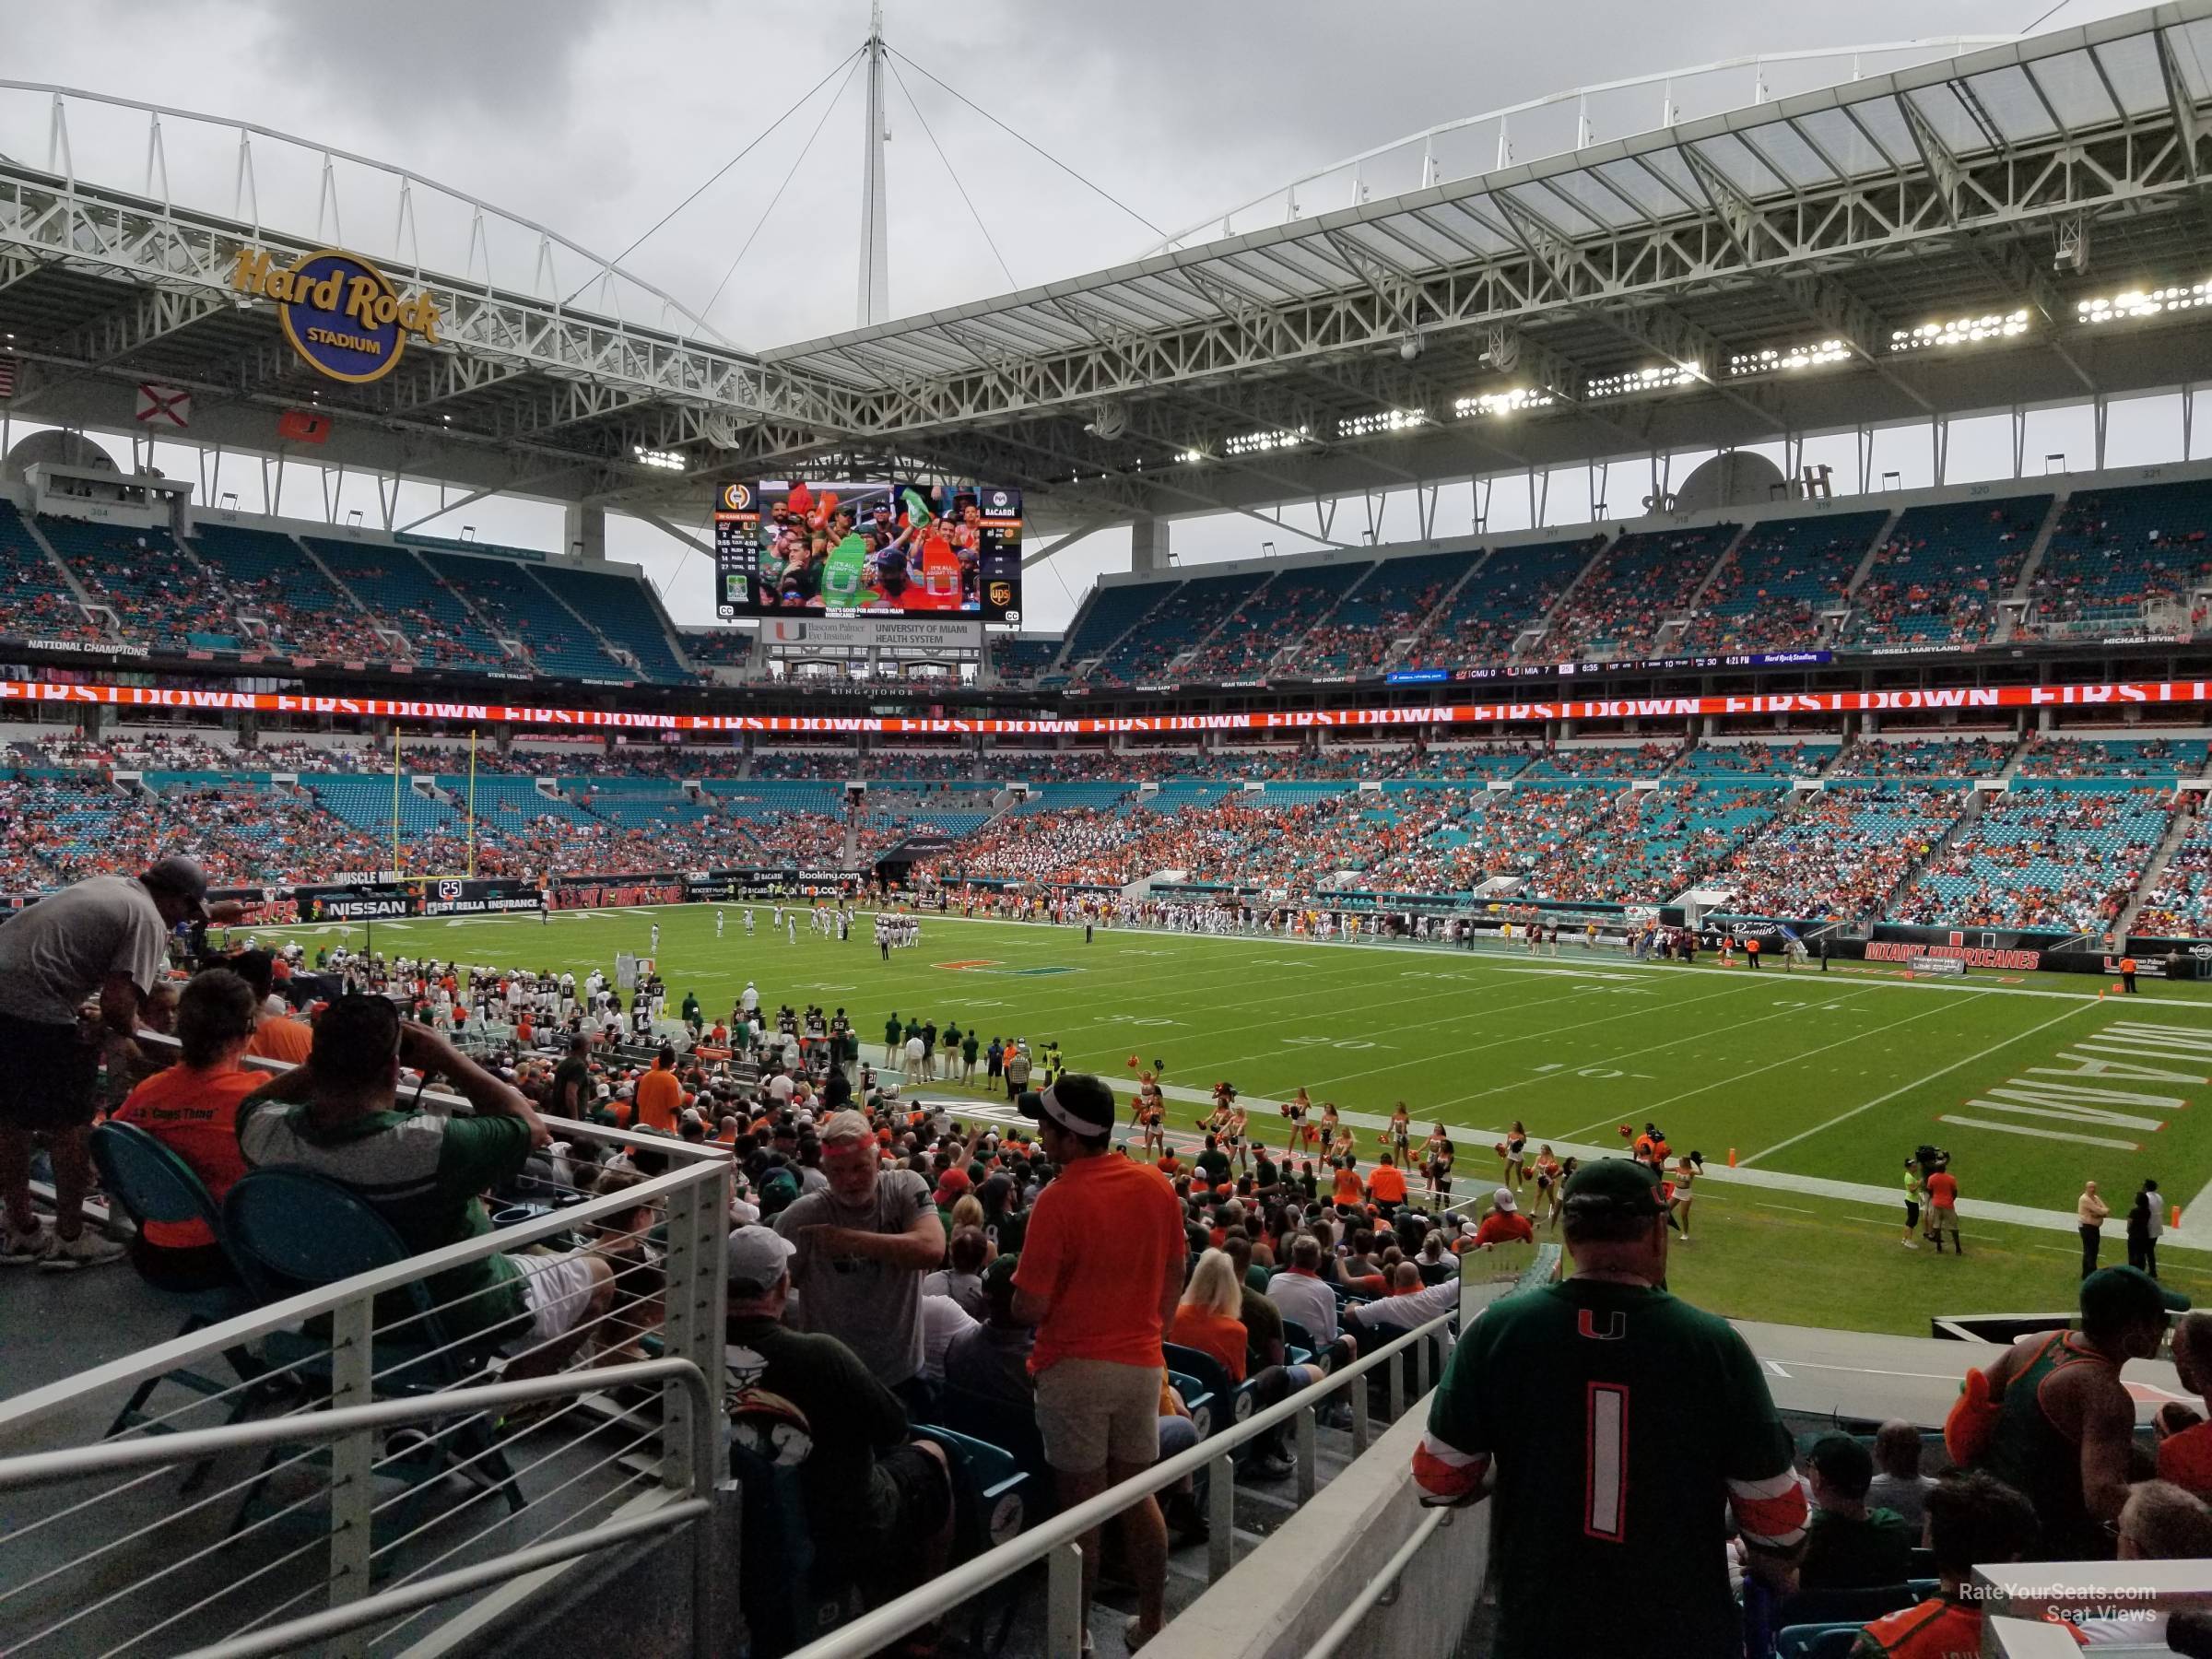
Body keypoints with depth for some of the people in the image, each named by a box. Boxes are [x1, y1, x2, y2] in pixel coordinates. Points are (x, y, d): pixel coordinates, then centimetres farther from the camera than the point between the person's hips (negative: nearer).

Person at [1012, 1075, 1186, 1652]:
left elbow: (1029, 1307, -18)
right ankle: (1152, 1625, 26)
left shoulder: (1058, 1200, -19)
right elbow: (1174, 1277, 9)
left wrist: (1021, 1294, 4)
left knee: (1081, 1503, 6)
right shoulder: (1157, 1186, -1)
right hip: (1141, 1363, 5)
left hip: (1075, 1367, -5)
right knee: (1138, 1495, 16)